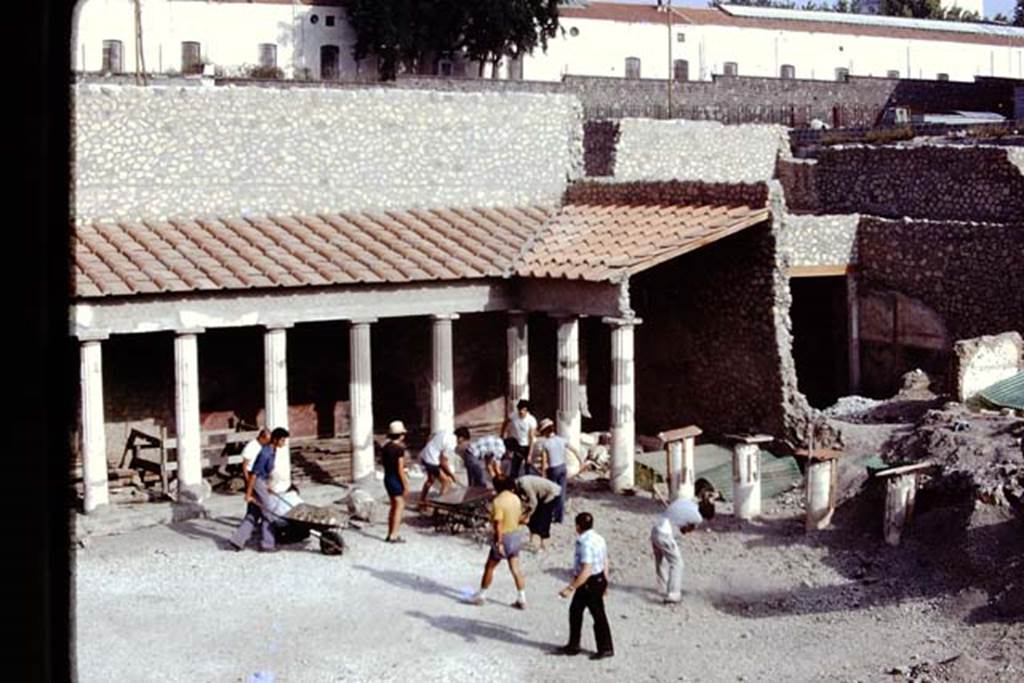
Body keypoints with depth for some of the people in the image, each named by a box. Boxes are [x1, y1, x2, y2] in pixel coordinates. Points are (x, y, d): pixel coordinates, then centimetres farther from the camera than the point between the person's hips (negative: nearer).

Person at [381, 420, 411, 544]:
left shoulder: (385, 446, 5)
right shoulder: (399, 449, -18)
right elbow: (400, 469, -19)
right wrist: (405, 484, -13)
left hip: (387, 477, 8)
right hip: (396, 479, -8)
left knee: (394, 506, 18)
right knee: (400, 506, 0)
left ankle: (390, 534, 21)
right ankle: (393, 535, -2)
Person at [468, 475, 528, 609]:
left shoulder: (498, 501, -21)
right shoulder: (516, 498, 2)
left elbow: (498, 524, -23)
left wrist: (499, 543, -21)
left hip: (504, 537, -7)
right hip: (516, 535, 7)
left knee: (489, 567, 11)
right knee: (515, 569, 12)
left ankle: (481, 596, 23)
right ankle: (522, 599, 12)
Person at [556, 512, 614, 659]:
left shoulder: (586, 544, -26)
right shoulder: (598, 538, 4)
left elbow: (586, 572, -30)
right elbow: (605, 562, 13)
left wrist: (571, 588, -28)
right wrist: (604, 582, 24)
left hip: (591, 583, -10)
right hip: (599, 579, 10)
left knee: (598, 615, 5)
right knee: (575, 610, 17)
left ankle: (605, 648, 20)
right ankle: (573, 645, 27)